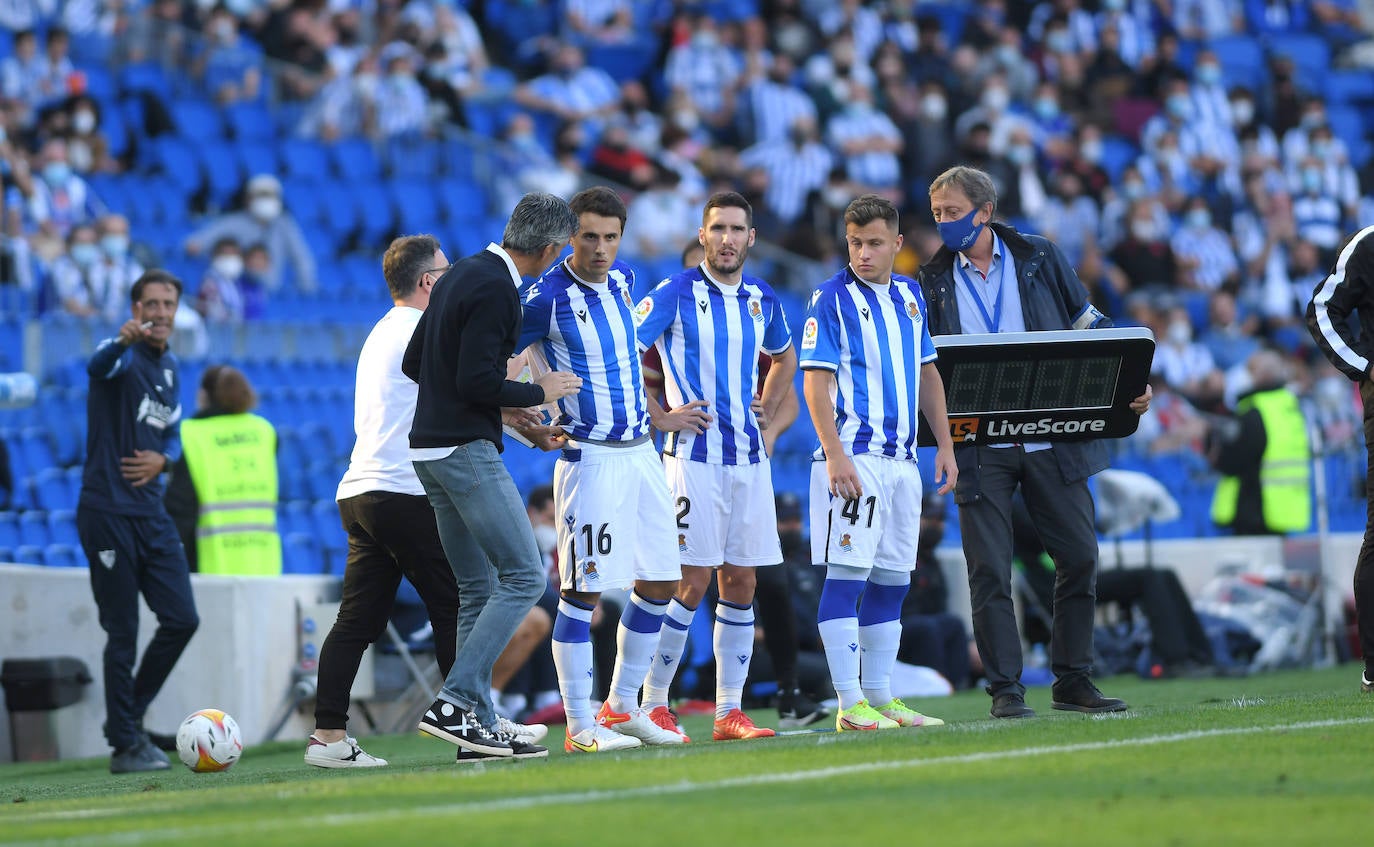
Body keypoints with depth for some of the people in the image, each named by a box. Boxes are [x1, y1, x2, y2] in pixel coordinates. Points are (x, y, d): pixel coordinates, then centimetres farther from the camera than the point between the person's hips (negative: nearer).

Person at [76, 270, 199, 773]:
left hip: (151, 513, 7)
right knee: (123, 633, -4)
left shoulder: (169, 369, 14)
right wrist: (123, 342, -58)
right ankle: (125, 746, 4)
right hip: (107, 511, -7)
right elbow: (98, 366, -34)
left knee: (182, 619, 4)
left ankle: (130, 716, 20)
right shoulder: (124, 356, -9)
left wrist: (162, 459, 0)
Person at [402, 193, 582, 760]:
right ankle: (454, 703, -17)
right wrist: (539, 393, -4)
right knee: (524, 576, -10)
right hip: (465, 451, -10)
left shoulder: (460, 276, 15)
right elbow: (477, 381, -21)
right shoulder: (495, 289, -14)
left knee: (478, 589, 11)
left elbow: (414, 362, 21)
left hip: (432, 450, 10)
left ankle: (478, 726, 9)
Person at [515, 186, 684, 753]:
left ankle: (622, 706, 21)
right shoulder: (546, 298, -14)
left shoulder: (622, 280, 7)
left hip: (640, 451, 8)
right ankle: (580, 725, -3)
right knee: (582, 590, -7)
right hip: (590, 458, -8)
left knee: (660, 584, 10)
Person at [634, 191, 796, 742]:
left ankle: (730, 711, 9)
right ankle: (654, 705, 1)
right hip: (694, 454, -6)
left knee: (740, 583, 5)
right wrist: (659, 417, -10)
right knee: (692, 581, -8)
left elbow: (784, 356, 31)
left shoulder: (761, 299, 11)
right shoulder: (675, 295, -7)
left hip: (748, 456, 6)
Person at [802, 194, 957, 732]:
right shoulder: (832, 298, -5)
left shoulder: (909, 295, 14)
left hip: (901, 459, 7)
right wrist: (835, 455, -19)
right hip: (854, 458, -7)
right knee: (846, 575, -8)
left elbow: (927, 373, 22)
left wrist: (945, 444, 16)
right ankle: (850, 705, -8)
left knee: (892, 580, 9)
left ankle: (880, 697, 16)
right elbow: (816, 381, -10)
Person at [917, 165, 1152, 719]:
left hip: (1052, 438, 1)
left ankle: (1073, 682, 13)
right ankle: (1005, 690, 2)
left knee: (1079, 557, 2)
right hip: (978, 446, -1)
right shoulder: (932, 280, 8)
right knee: (989, 570, -4)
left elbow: (1089, 327, 12)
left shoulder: (1040, 259, 6)